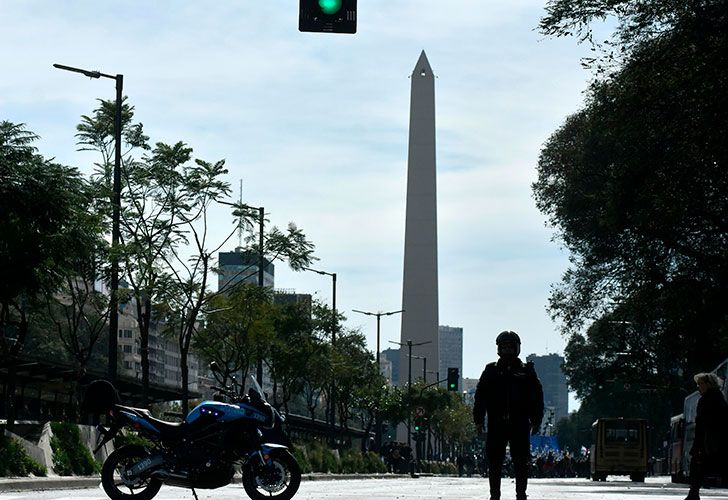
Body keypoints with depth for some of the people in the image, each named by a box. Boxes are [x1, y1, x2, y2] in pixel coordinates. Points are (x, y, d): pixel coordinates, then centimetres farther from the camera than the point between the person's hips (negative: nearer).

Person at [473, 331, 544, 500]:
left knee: (521, 462, -1)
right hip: (496, 424, 0)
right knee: (495, 462, 1)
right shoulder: (491, 370, 9)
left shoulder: (527, 371, 8)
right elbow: (480, 396, 8)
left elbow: (537, 397, 8)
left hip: (520, 424, 0)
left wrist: (536, 421, 1)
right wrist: (479, 419, 0)